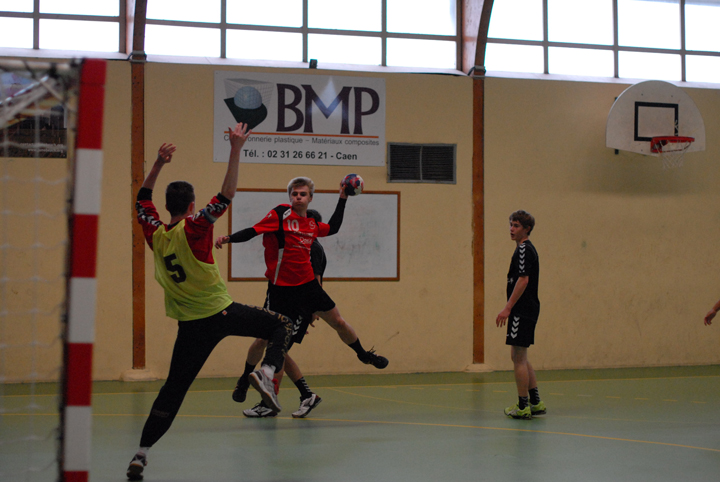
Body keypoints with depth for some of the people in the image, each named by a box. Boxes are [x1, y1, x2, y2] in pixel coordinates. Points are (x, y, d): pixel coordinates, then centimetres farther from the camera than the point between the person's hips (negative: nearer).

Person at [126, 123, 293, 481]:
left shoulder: (155, 234, 2)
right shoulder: (193, 230, -12)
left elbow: (143, 199, 20)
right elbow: (227, 195, -16)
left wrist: (158, 164, 21)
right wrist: (236, 150, -17)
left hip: (190, 326, 4)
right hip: (221, 313, -4)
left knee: (173, 389, 6)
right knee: (282, 326, 11)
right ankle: (266, 372, -14)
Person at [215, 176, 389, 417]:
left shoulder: (311, 223, 7)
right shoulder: (281, 214, -10)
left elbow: (333, 228, 26)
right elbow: (253, 231, -14)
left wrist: (342, 198, 22)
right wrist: (229, 238, -30)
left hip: (308, 284, 5)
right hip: (282, 287, -5)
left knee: (338, 321, 13)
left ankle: (364, 355, 37)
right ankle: (244, 381, 12)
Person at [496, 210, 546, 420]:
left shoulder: (524, 249, -13)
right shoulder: (527, 249, 18)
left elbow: (523, 280, -21)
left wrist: (508, 308, -22)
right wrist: (511, 309, 22)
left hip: (522, 310, -10)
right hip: (526, 310, 10)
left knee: (519, 357, -6)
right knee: (520, 357, 15)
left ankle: (523, 406, -2)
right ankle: (535, 402, 19)